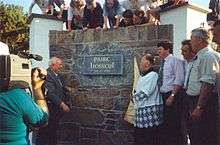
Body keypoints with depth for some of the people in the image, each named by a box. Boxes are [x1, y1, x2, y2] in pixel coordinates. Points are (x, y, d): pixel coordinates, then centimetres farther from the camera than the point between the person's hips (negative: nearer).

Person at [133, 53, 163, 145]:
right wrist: (135, 96, 1)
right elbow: (136, 92, 21)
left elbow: (145, 94, -17)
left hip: (150, 111, -9)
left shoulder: (153, 75, -10)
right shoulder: (142, 76, 17)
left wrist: (135, 96, -2)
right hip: (141, 111, 9)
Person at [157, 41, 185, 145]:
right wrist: (163, 97, 9)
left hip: (172, 96, -8)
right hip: (163, 96, 8)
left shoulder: (175, 60, -6)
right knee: (165, 125, 12)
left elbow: (179, 80, -15)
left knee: (174, 124, -7)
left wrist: (172, 96, -20)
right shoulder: (163, 63, 18)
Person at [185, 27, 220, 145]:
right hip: (195, 101, 10)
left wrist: (199, 107, -25)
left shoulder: (209, 56, -15)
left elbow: (208, 84, -23)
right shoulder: (199, 58, 16)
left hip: (203, 104, -10)